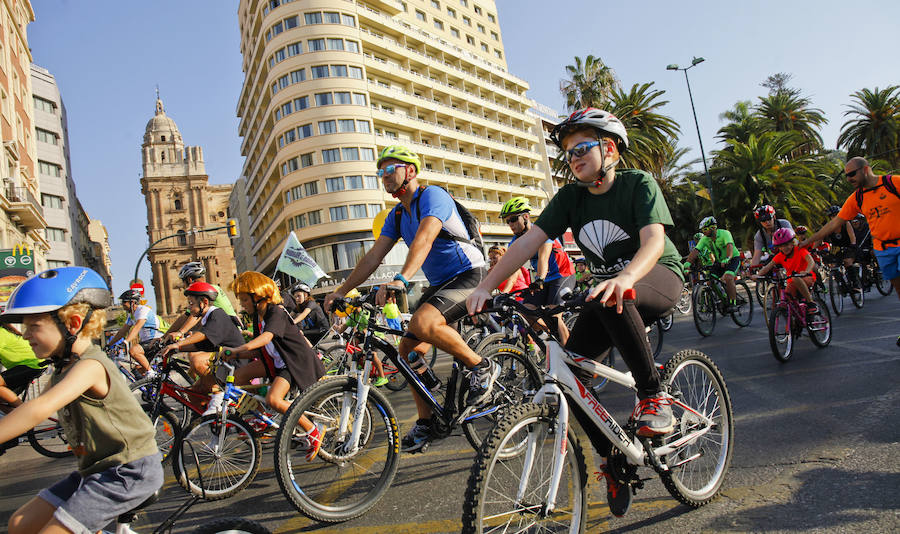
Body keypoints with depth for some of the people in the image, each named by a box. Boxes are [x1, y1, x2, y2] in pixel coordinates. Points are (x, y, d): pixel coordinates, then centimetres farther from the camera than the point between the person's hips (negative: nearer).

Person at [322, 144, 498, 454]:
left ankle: (482, 368, -13)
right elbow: (374, 256, 8)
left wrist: (400, 279, -45)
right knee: (407, 349, 1)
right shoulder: (397, 215, 12)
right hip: (440, 283, 9)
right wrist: (342, 291, 0)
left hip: (469, 275, -9)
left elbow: (423, 240, -31)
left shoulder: (432, 195, -13)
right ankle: (425, 423, 14)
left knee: (422, 322, -33)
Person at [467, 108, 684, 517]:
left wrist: (626, 278, -51)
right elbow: (529, 241, -12)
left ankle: (653, 396, -22)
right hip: (608, 288, 5)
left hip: (658, 277, -5)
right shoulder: (570, 197, -2)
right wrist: (486, 286, -24)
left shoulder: (639, 183, -13)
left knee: (610, 298, -40)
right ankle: (613, 455, 8)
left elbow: (654, 240, -29)